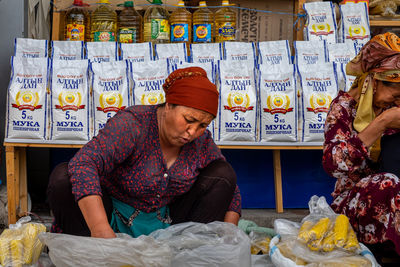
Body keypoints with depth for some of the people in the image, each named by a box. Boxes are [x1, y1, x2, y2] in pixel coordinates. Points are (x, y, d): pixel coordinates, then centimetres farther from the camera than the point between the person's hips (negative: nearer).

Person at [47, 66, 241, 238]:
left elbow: (230, 190, 6)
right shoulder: (133, 124, -24)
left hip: (165, 224, 4)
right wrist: (101, 230, -51)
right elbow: (84, 164, -39)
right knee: (63, 176, -29)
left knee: (222, 172, -11)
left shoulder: (202, 143, -6)